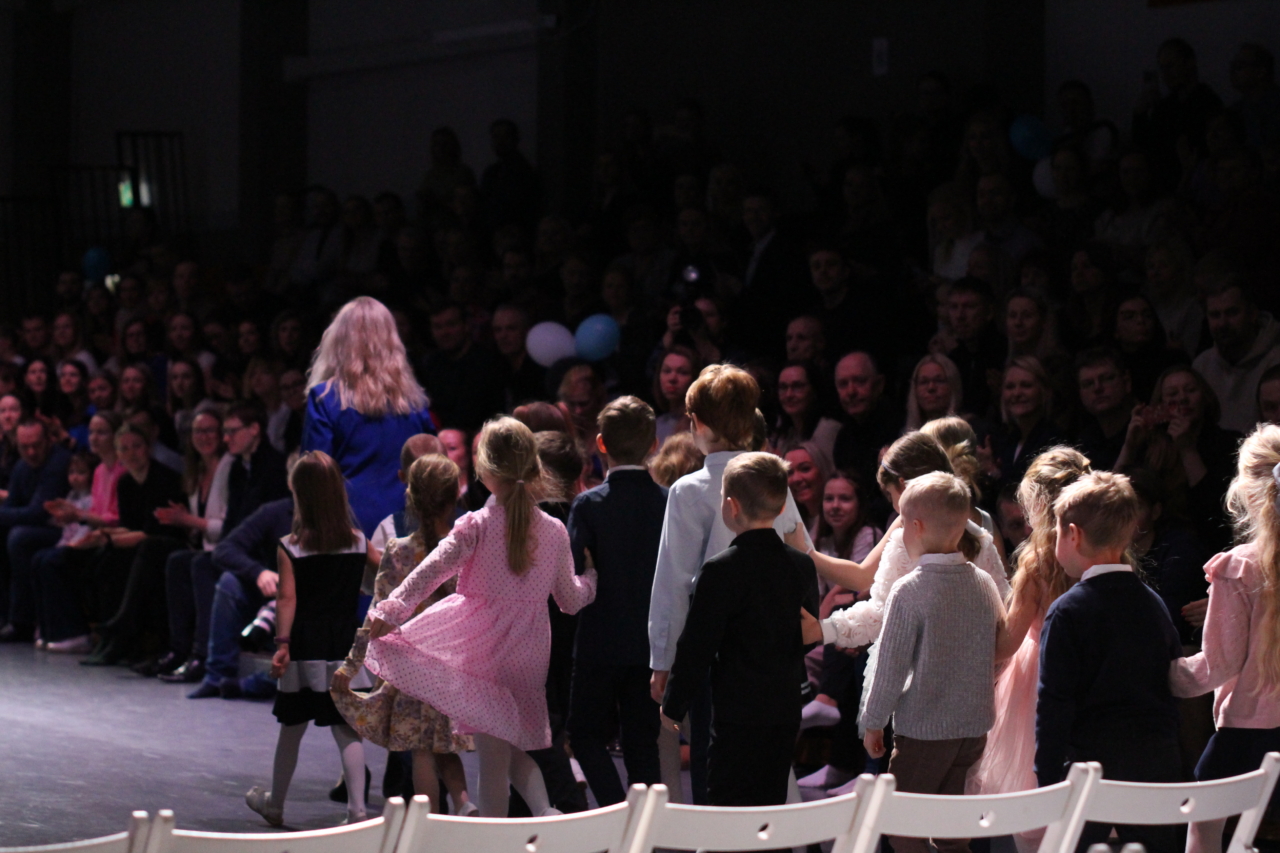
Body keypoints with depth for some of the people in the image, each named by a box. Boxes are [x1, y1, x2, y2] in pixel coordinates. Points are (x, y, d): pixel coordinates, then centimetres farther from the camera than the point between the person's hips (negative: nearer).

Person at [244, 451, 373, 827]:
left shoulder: (290, 548, -9)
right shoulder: (359, 543, -2)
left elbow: (287, 599, -12)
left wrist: (282, 644, -10)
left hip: (305, 647, -1)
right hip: (345, 643, 1)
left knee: (292, 729, 12)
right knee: (347, 729, 3)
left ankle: (275, 804, 28)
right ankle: (357, 808, -3)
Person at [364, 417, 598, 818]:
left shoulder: (476, 526, -10)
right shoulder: (554, 532, 1)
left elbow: (431, 571, -19)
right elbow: (570, 599, 10)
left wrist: (390, 611, -16)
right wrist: (590, 581, 30)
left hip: (483, 647, -4)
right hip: (530, 657, 4)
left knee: (492, 761, 1)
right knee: (517, 753, 19)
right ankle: (545, 812, -3)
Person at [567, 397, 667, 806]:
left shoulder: (588, 504, -12)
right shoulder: (668, 502, -4)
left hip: (601, 644, -3)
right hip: (651, 644, 3)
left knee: (586, 734, 9)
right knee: (642, 741, 12)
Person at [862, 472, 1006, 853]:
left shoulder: (909, 590, -16)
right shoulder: (985, 584, 2)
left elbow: (892, 664, -13)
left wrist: (873, 722, -1)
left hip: (923, 730, -6)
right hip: (975, 725, 6)